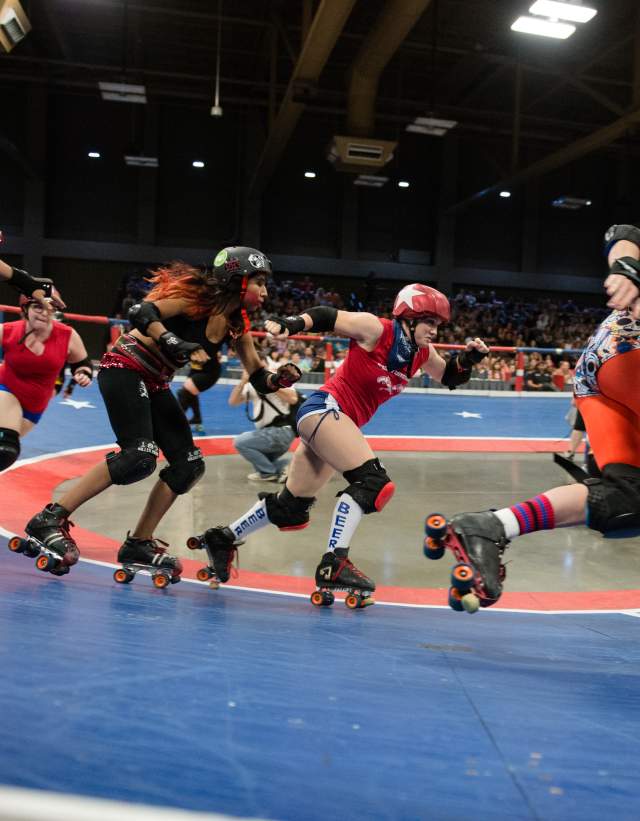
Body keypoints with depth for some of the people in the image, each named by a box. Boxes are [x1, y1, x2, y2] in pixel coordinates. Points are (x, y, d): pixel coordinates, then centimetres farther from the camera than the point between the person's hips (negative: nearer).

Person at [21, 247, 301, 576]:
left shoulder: (236, 323, 4)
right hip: (124, 368, -9)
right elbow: (140, 313, -30)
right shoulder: (197, 295, -17)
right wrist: (179, 347, -38)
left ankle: (139, 543, 12)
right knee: (141, 455, -24)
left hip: (153, 384, 9)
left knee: (189, 465, 2)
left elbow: (259, 380, 7)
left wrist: (281, 379, -13)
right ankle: (50, 519, -15)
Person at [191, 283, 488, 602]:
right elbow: (327, 316, -10)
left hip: (341, 422, 9)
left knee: (291, 508, 12)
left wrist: (468, 358, 4)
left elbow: (450, 377, 22)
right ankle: (333, 564, -19)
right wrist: (293, 323, -26)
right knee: (371, 480, -23)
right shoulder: (376, 329, -11)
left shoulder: (422, 353, 9)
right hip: (325, 408, -9)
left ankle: (224, 538, 27)